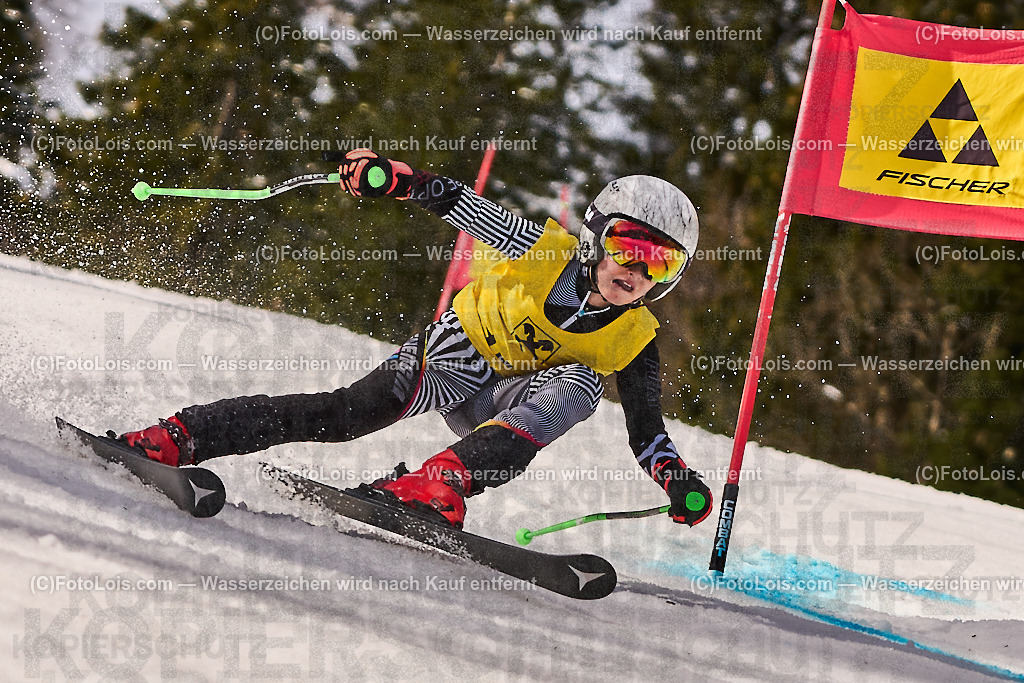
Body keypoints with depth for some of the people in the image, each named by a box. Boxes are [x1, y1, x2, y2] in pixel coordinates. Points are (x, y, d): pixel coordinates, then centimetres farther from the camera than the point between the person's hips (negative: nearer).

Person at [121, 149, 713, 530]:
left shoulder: (634, 344, -10)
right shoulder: (549, 250, -15)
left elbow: (647, 431, -7)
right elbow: (459, 203, -11)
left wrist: (679, 481, -27)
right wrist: (392, 178, -26)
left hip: (506, 403, 2)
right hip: (456, 348, -1)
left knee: (580, 385, -29)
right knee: (363, 408, -27)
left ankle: (440, 480, -45)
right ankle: (175, 438, -26)